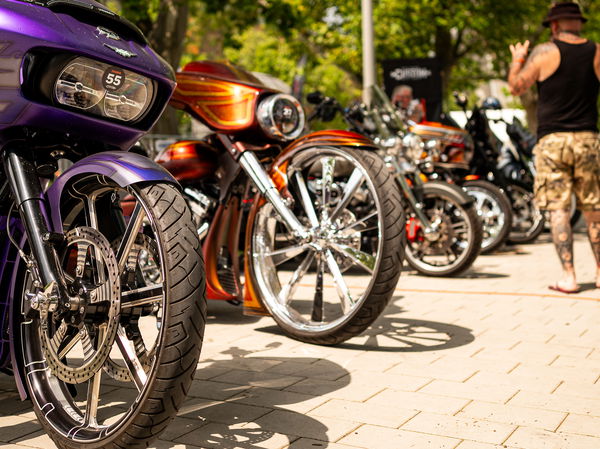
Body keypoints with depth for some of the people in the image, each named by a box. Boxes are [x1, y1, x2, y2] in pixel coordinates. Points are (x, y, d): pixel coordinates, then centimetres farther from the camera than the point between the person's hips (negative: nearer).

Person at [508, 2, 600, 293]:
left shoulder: (545, 52, -3)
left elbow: (516, 87, 4)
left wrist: (517, 60, 21)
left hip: (552, 140, -3)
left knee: (558, 209, -2)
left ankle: (568, 277, -5)